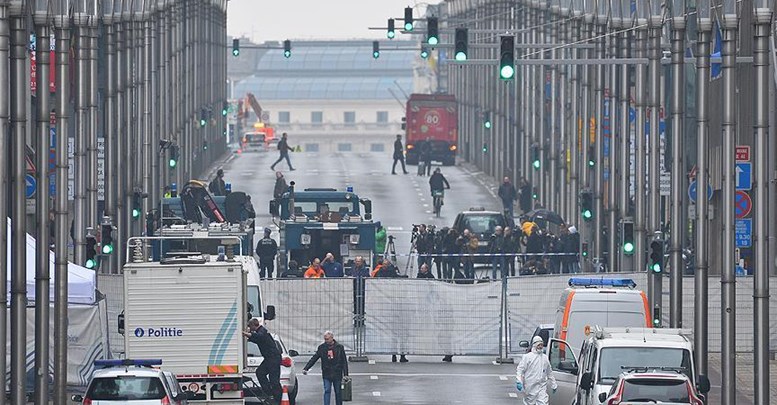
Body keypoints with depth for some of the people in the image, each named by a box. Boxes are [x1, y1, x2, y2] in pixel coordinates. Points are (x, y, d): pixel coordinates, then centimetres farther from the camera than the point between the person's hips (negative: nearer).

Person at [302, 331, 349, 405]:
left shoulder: (339, 347, -1)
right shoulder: (322, 347, 3)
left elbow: (344, 362, 2)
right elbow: (313, 359, 4)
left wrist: (345, 374, -4)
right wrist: (306, 368, -5)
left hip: (337, 374, 0)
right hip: (327, 375, 0)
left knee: (338, 392, 8)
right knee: (327, 391, -7)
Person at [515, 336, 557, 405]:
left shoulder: (545, 358, 14)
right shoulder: (527, 357, -2)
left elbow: (549, 373, 23)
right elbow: (520, 370, -8)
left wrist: (553, 384, 24)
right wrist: (518, 381, -22)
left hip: (542, 387, 4)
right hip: (530, 387, -4)